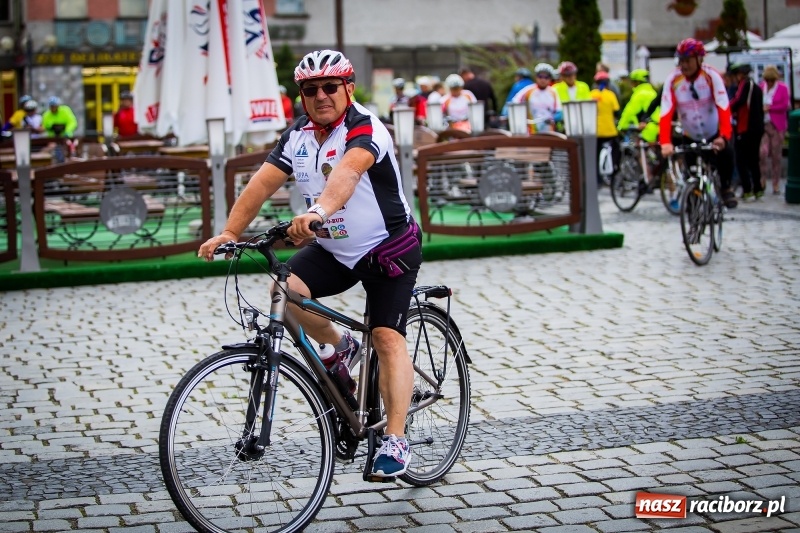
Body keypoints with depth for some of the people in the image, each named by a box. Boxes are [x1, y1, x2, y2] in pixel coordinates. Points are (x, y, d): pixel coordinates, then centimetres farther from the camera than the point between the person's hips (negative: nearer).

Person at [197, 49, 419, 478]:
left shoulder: (365, 129, -22)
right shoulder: (298, 136, -2)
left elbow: (347, 172, -43)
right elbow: (262, 184, -10)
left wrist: (319, 211, -61)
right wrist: (229, 233, -22)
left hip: (388, 248, -6)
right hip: (331, 249, 6)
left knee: (387, 337, -14)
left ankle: (396, 441, -9)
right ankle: (339, 347, 9)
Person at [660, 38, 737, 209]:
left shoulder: (711, 76, -20)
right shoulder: (672, 80, -17)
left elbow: (724, 108, -28)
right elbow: (666, 114, -23)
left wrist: (724, 137, -43)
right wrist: (665, 142, -37)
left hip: (714, 135, -1)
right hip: (690, 137, 1)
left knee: (726, 154, -25)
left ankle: (726, 188, 0)